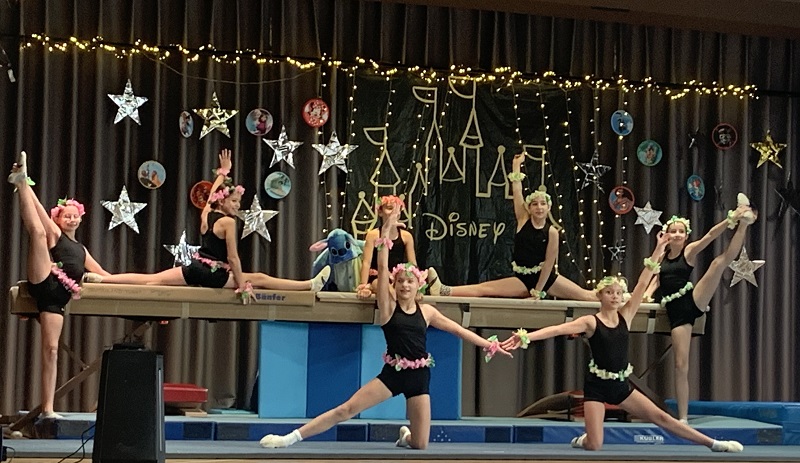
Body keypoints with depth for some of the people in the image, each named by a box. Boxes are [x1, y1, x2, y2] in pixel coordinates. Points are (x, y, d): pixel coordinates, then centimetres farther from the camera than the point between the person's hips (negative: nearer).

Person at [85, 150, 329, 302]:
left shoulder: (206, 213, 9)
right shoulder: (227, 222, -11)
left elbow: (213, 193, 30)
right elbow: (233, 258, -14)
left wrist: (223, 172, 43)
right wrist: (242, 286, -11)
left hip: (193, 269, 6)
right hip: (214, 275, -6)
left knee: (151, 279, 0)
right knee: (260, 279, 0)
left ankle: (102, 278, -10)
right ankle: (310, 284, 3)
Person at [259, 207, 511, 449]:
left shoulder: (426, 311, 6)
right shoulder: (388, 306, -2)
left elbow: (458, 329, 13)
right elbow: (382, 270, -12)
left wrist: (489, 344, 12)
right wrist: (385, 235, -19)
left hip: (419, 376, 3)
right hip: (392, 373, -3)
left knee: (420, 445, 1)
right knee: (346, 409, -15)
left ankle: (406, 435, 39)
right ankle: (290, 438, -12)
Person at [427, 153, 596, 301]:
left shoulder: (552, 232, -7)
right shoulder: (523, 220, 1)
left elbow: (549, 262, -8)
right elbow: (517, 193, -5)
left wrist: (538, 291, -10)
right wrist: (516, 166, -8)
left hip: (547, 278, -1)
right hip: (523, 280, 1)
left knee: (586, 295, -4)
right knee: (484, 288, -14)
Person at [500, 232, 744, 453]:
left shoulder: (625, 316, 2)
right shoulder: (590, 322, -11)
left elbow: (642, 284, -2)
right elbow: (558, 329, -24)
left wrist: (658, 250, -6)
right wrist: (526, 337, -38)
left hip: (620, 385, 4)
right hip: (596, 385, -4)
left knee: (660, 416, 3)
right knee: (594, 445, -12)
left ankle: (713, 443, 6)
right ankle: (582, 440, 26)